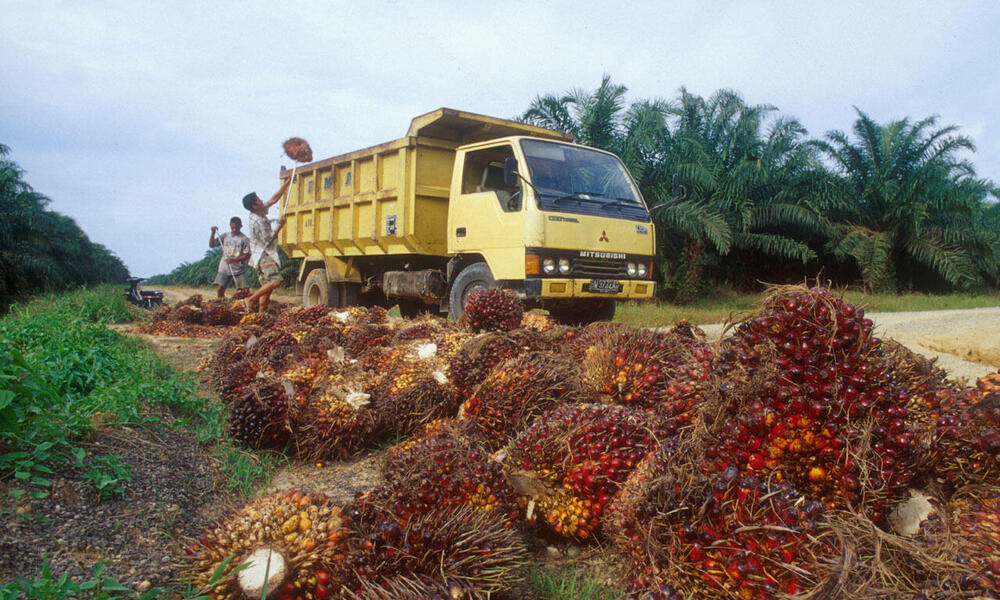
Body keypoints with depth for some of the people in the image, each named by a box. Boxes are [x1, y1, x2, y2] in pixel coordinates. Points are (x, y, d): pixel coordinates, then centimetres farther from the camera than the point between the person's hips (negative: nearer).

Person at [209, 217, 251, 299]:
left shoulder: (244, 239, -2)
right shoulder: (225, 236, 9)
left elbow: (247, 255, -7)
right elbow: (211, 245, 11)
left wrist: (233, 260, -17)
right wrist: (213, 233, -2)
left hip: (239, 270, -3)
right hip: (224, 268, 3)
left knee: (245, 291, -10)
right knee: (220, 290, -2)